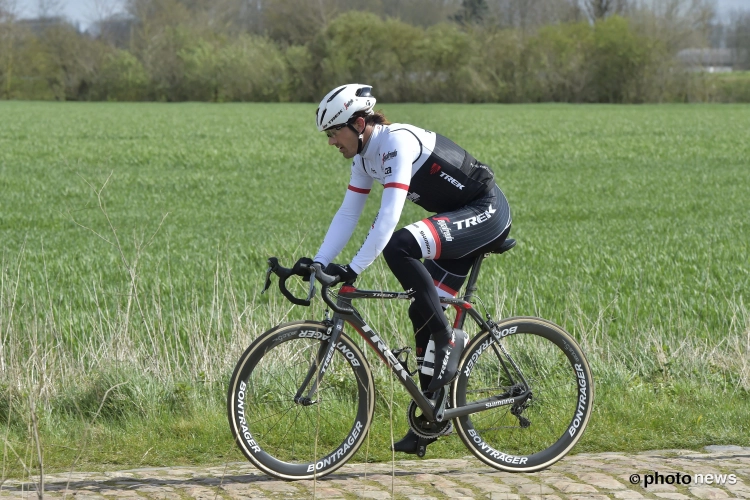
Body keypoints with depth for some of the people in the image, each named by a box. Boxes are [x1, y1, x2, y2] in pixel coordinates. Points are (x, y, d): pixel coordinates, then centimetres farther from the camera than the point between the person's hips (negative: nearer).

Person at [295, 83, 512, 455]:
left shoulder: (397, 143, -23)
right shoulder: (365, 155, 5)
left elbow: (389, 217, -32)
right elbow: (347, 215, 9)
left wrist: (354, 269, -34)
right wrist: (318, 264, 0)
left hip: (487, 212, -10)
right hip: (461, 220, 10)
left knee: (399, 246, -30)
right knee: (424, 314, 6)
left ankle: (449, 339, -17)